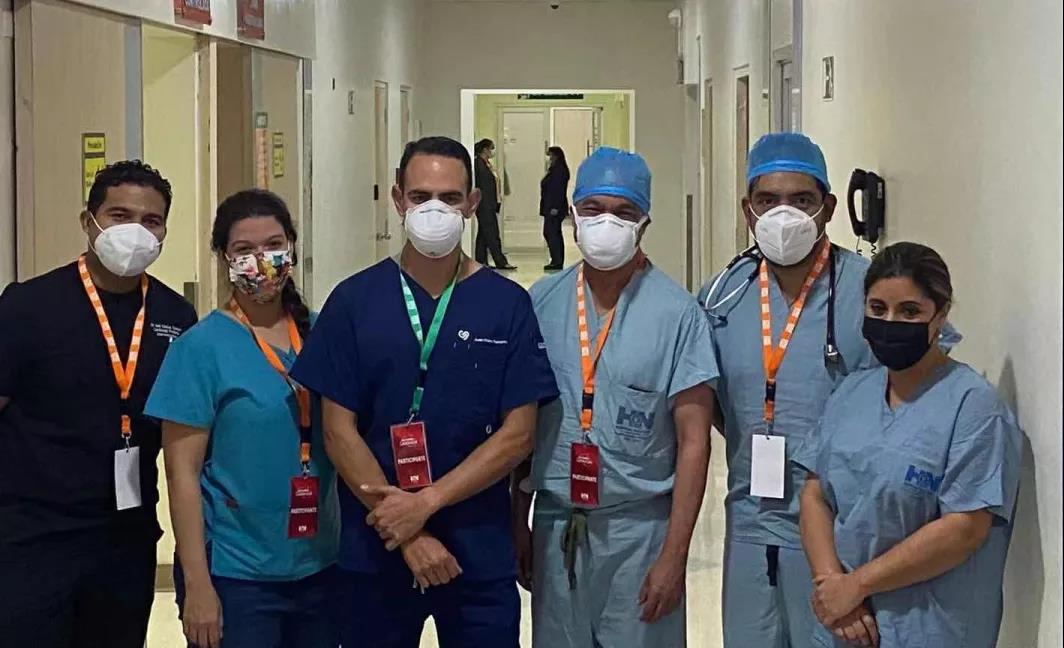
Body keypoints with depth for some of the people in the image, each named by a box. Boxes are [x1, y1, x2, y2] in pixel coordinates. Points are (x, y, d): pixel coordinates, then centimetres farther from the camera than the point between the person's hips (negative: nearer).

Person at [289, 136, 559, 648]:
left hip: (480, 554, 0)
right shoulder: (355, 301, 0)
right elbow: (339, 432, -3)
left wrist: (424, 503, -14)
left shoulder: (507, 304, -1)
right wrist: (407, 535, -11)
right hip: (374, 553, 0)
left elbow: (517, 434, -4)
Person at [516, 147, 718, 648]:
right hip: (555, 525, 3)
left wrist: (674, 555, -10)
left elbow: (693, 442, -7)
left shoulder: (676, 313, -7)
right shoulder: (541, 303, 2)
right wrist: (517, 526, 10)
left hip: (639, 528, -3)